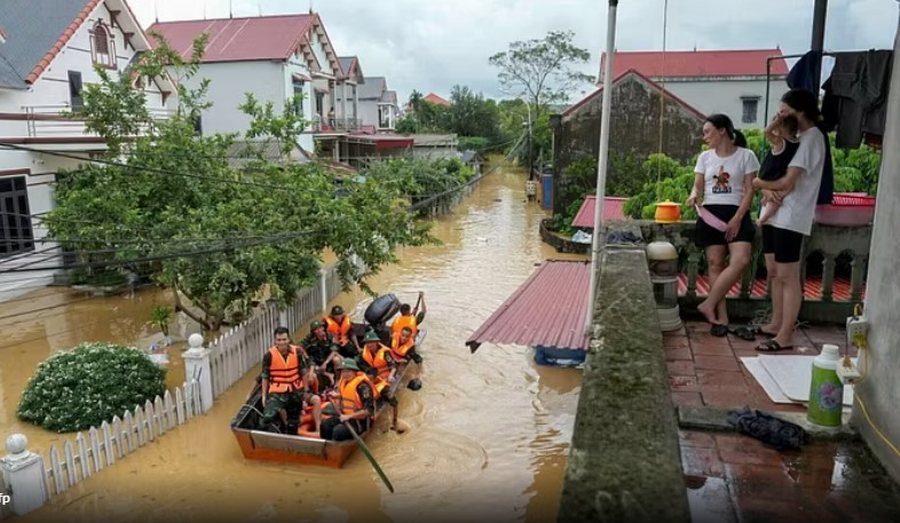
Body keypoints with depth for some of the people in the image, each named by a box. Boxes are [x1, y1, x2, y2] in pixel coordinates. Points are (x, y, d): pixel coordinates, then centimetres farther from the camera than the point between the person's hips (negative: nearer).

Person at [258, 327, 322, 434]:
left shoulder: (297, 352, -7)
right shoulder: (269, 355, -10)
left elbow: (304, 373, 2)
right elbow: (265, 377, 0)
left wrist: (306, 391, 2)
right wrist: (264, 396, 0)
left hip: (296, 389, 2)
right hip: (277, 393, -2)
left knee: (316, 400, -13)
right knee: (267, 418, -20)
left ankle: (318, 429, -4)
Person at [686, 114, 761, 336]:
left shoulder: (746, 155, 2)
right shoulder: (705, 157, 12)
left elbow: (749, 190, -2)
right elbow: (698, 186, 11)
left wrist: (737, 219, -13)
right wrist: (694, 195, -14)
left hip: (737, 214, -2)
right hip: (711, 213, 3)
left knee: (741, 261, -20)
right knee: (715, 264, -2)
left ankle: (708, 305, -11)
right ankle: (721, 317, 2)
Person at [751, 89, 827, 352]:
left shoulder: (812, 137, -11)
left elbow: (787, 182, -18)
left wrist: (759, 183, -1)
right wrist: (768, 190, -11)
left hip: (791, 218, -9)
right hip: (774, 214, 9)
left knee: (788, 277, -6)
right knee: (774, 272, 14)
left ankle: (785, 337, -1)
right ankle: (776, 324, 25)